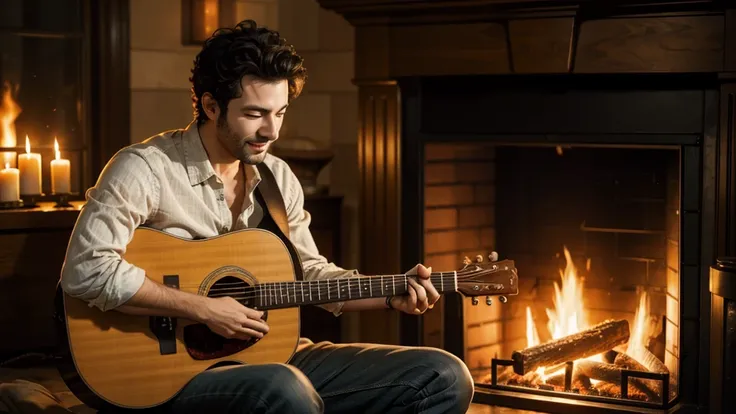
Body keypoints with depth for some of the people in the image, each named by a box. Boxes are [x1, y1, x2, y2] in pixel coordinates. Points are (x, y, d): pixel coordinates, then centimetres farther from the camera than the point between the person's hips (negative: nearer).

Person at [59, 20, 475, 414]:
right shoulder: (146, 169, -12)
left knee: (444, 378, -3)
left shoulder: (278, 177, 10)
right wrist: (204, 308, -22)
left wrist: (393, 295, 3)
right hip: (176, 368, -7)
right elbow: (85, 269, -24)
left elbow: (310, 272, 19)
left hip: (272, 358, 7)